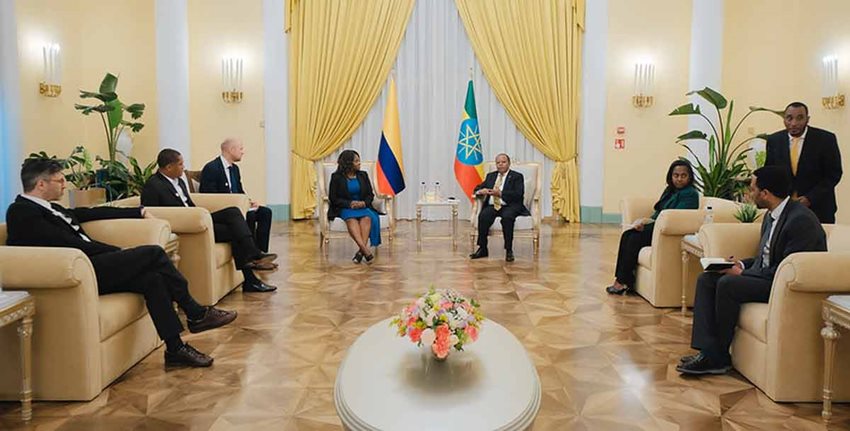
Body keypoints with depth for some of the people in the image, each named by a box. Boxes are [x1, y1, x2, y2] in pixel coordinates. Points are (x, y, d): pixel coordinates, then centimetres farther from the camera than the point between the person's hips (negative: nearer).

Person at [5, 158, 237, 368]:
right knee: (154, 253, -17)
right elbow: (68, 243, -15)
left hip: (92, 267, 9)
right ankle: (196, 314, -9)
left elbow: (92, 213, 28)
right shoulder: (20, 211, -6)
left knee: (152, 278, -11)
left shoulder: (50, 208, 22)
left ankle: (175, 348, -7)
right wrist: (119, 253, -11)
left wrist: (140, 211, 28)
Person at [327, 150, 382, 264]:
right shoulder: (337, 177, 4)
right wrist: (350, 203, -14)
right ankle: (365, 250, -52)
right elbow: (333, 198, 1)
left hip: (363, 206, 3)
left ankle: (361, 250, -43)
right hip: (344, 208, -3)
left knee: (367, 218, -33)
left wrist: (364, 203, -10)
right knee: (351, 219, -37)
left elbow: (370, 195, 14)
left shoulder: (363, 175, 14)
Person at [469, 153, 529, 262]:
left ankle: (509, 250, -27)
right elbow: (477, 188, 19)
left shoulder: (517, 176, 7)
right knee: (483, 216, -29)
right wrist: (481, 191, -7)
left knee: (507, 217, -37)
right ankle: (482, 249, -20)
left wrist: (501, 193, -18)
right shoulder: (491, 176, 23)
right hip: (492, 206, 4)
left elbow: (518, 194, -8)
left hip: (509, 206, -4)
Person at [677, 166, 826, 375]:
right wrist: (742, 265, 2)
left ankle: (718, 356, -11)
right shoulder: (771, 216, 11)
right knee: (706, 279, -4)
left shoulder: (801, 220, -19)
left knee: (728, 284, -28)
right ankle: (708, 352, -13)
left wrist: (743, 274, -17)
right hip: (765, 277, 10)